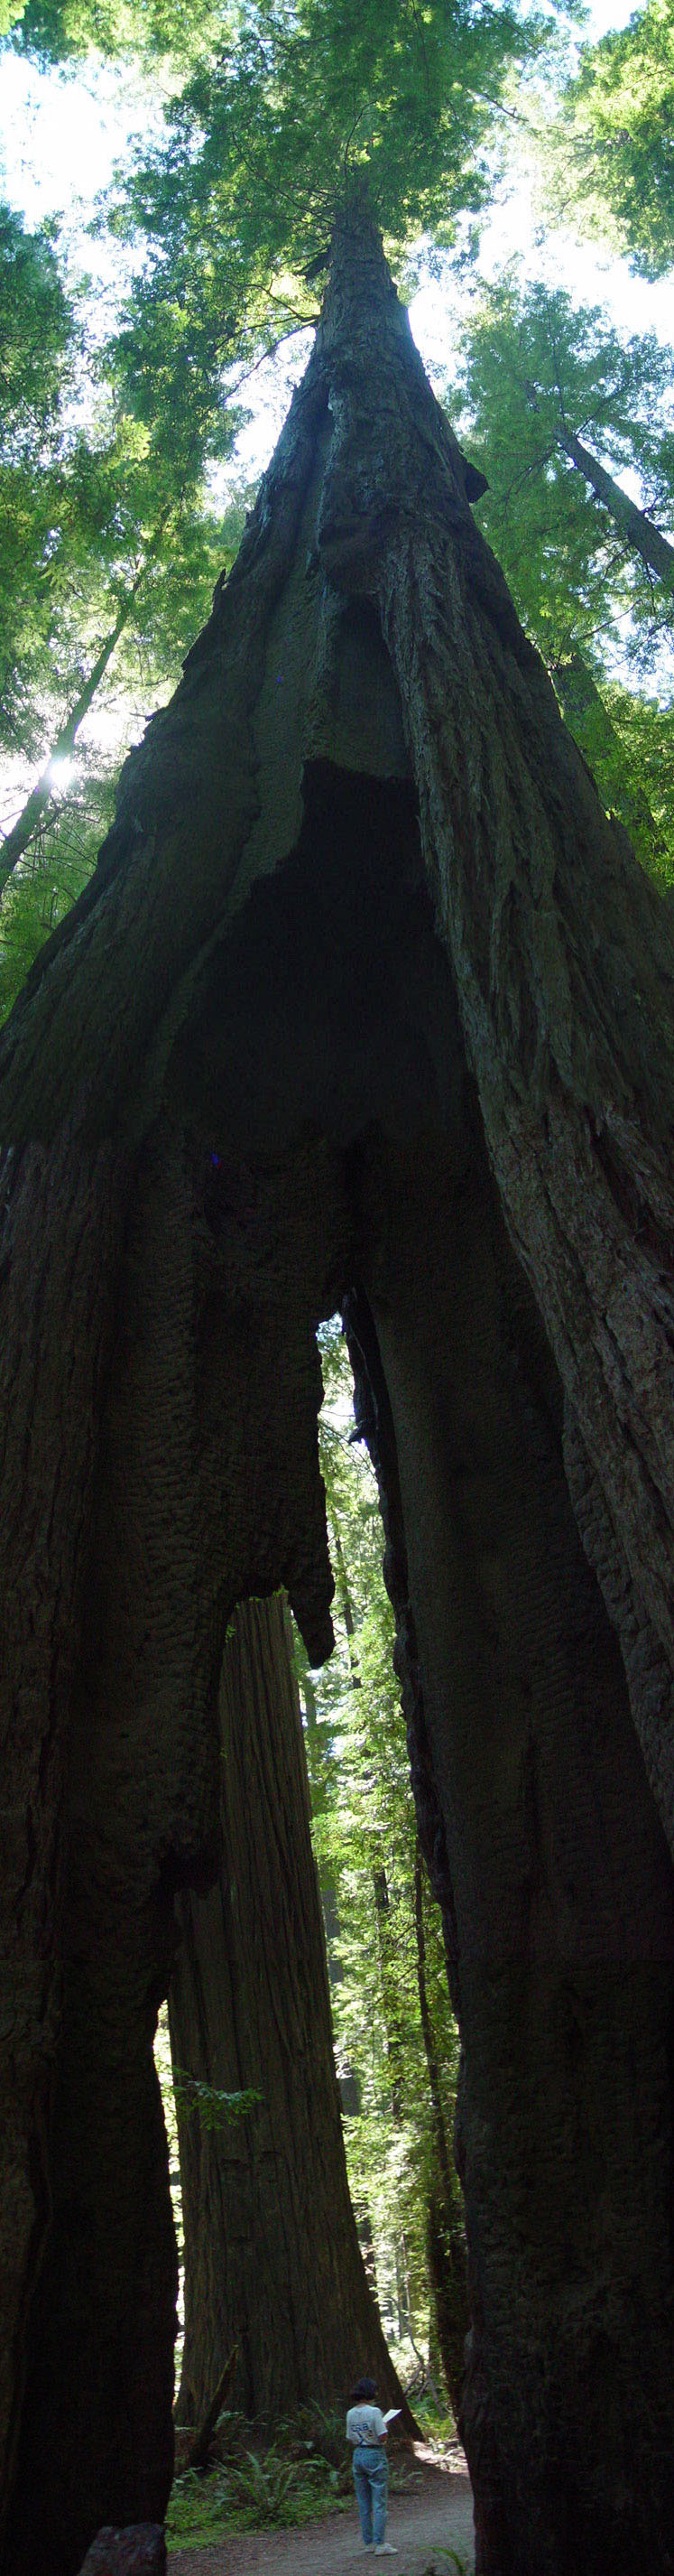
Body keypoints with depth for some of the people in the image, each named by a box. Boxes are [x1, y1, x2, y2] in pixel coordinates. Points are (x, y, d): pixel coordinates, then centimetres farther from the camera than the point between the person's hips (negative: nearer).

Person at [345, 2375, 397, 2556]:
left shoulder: (351, 2414, 4)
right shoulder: (374, 2412, -15)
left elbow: (351, 2440, 9)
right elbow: (382, 2437, -17)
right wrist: (384, 2426, 2)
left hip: (358, 2455, 6)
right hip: (375, 2455, -6)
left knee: (363, 2503, 13)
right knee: (379, 2502, -1)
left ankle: (369, 2542, 19)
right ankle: (379, 2544, -2)